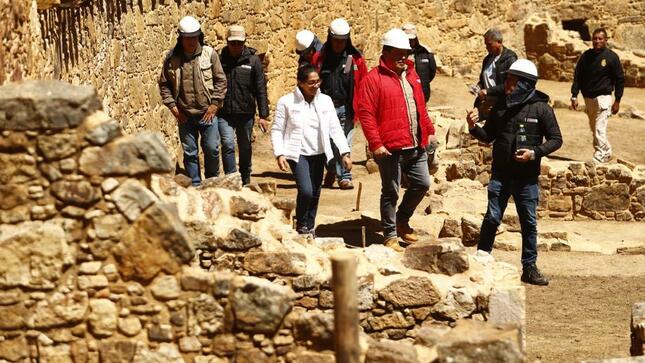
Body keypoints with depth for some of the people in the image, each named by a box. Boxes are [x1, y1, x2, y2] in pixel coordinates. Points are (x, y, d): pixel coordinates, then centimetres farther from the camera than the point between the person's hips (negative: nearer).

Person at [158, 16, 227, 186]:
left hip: (207, 113, -1)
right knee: (189, 152, 7)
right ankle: (195, 186, 17)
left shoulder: (209, 54, -3)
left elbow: (221, 80, 1)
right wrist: (172, 106, -2)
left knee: (212, 149, 1)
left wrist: (215, 104, -5)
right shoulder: (172, 58, -1)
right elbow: (164, 84, 7)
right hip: (185, 115, 1)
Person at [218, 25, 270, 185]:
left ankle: (245, 181, 30)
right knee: (228, 145, -16)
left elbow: (261, 89, 1)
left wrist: (263, 115, -3)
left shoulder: (253, 60, 0)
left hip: (246, 113, 1)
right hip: (224, 113, -1)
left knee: (245, 148, 13)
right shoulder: (220, 60, 1)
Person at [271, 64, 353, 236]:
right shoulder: (287, 102, -5)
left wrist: (345, 152, -6)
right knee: (306, 191, -19)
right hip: (298, 154, -4)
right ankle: (301, 225, 4)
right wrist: (279, 154, -14)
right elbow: (277, 130, -2)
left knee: (315, 194, 8)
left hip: (319, 154, 4)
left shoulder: (325, 101, 5)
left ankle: (309, 228, 24)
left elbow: (335, 128, 4)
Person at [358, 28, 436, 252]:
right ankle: (390, 236, 13)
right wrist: (375, 143, -18)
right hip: (391, 148, -7)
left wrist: (429, 130, 20)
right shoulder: (374, 78, -9)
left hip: (416, 147, 7)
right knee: (390, 192, 2)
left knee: (422, 184, 11)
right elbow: (366, 114, -13)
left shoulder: (411, 74, 14)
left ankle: (402, 221, 32)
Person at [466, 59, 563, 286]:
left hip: (527, 178, -2)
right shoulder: (500, 107, 5)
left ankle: (529, 268, 16)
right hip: (500, 175, 2)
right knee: (492, 219, 0)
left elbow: (556, 139, -3)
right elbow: (488, 136, 14)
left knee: (529, 223, 6)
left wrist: (535, 152, -17)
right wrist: (473, 128, -6)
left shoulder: (541, 109, -5)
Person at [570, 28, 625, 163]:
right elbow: (577, 76, 9)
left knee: (599, 129, -14)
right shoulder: (586, 56, 5)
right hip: (588, 97, 5)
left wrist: (617, 100, -2)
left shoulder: (612, 57, -5)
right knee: (594, 128, 14)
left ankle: (599, 157, -14)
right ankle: (607, 152, 30)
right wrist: (574, 96, 2)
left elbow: (620, 79, 0)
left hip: (603, 97, -5)